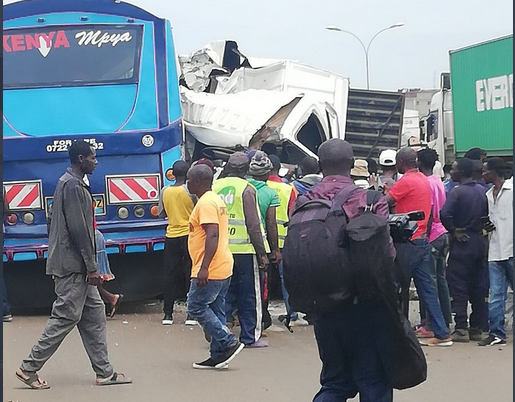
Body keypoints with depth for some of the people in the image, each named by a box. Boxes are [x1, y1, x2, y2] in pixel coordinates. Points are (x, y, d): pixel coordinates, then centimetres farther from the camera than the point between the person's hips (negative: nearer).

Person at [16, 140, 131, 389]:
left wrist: (90, 266, 19)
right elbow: (78, 229, -20)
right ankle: (29, 368, 0)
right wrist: (91, 267, -18)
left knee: (94, 314, 9)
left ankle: (104, 372, 11)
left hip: (77, 267, 10)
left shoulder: (73, 184, 17)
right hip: (72, 266, -10)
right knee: (66, 317, -6)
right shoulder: (72, 186, -16)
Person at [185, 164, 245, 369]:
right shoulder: (215, 199, 18)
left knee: (197, 307, -5)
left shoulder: (206, 203, -15)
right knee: (215, 311, 11)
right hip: (223, 268, 10)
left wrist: (204, 267, -29)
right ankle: (218, 355, 11)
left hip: (210, 270, -10)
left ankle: (228, 343, -7)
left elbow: (213, 235, -25)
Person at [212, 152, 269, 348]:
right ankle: (250, 337, 8)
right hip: (243, 249, -5)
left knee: (226, 290, 16)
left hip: (220, 249, 5)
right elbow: (253, 225, -12)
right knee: (249, 295, 4)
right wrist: (262, 253, -7)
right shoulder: (246, 189, -9)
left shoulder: (215, 187, 7)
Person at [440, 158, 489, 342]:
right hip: (481, 241, 6)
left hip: (462, 243, -6)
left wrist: (454, 231, -11)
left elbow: (445, 214, -25)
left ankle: (461, 329, -5)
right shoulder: (483, 191, 6)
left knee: (458, 287, -2)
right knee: (479, 287, 9)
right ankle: (477, 328, 13)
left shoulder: (457, 192, -13)